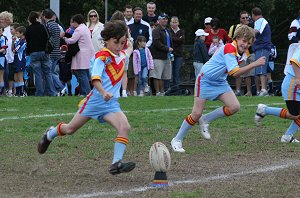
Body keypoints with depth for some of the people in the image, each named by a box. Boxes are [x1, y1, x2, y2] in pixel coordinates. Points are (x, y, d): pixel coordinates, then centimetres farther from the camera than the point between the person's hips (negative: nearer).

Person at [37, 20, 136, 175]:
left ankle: (116, 164, -23)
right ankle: (50, 134, 46)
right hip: (95, 99, -5)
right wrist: (103, 92, -44)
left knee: (124, 128, -22)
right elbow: (95, 79, -31)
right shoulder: (102, 56, -16)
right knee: (70, 129, 13)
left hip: (111, 104, 5)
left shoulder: (121, 55, 7)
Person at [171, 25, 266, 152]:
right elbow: (234, 73, -37)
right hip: (205, 79, -8)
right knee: (196, 114, -8)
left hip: (220, 82, 8)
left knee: (234, 107, -10)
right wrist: (254, 64, -39)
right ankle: (177, 140, 8)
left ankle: (205, 120, 8)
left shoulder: (242, 53, -1)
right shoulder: (229, 48, -27)